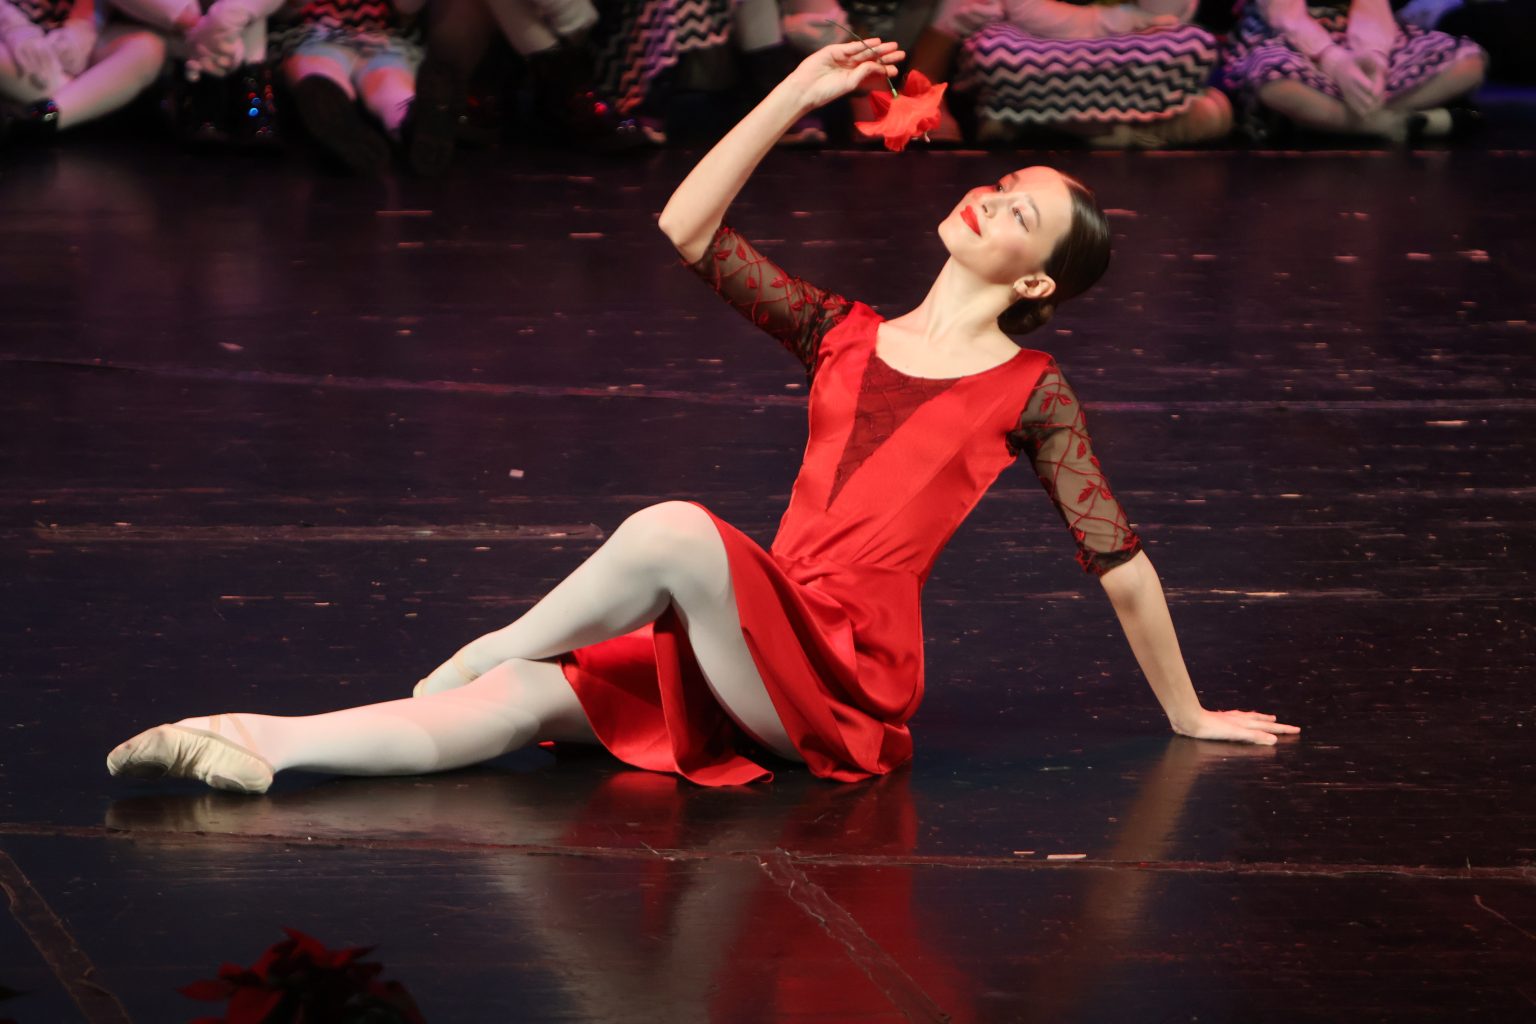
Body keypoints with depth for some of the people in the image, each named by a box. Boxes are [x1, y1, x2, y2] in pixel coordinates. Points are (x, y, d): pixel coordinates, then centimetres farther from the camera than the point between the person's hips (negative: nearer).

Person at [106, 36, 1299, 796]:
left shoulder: (1030, 392, 2)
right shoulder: (846, 335, 16)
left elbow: (1120, 560, 6)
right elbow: (688, 231, 11)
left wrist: (1190, 716, 10)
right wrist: (794, 97, 8)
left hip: (847, 689, -5)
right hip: (759, 659, 5)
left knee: (681, 530, -31)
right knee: (518, 709, -17)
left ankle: (486, 652, -12)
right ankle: (259, 748, -27)